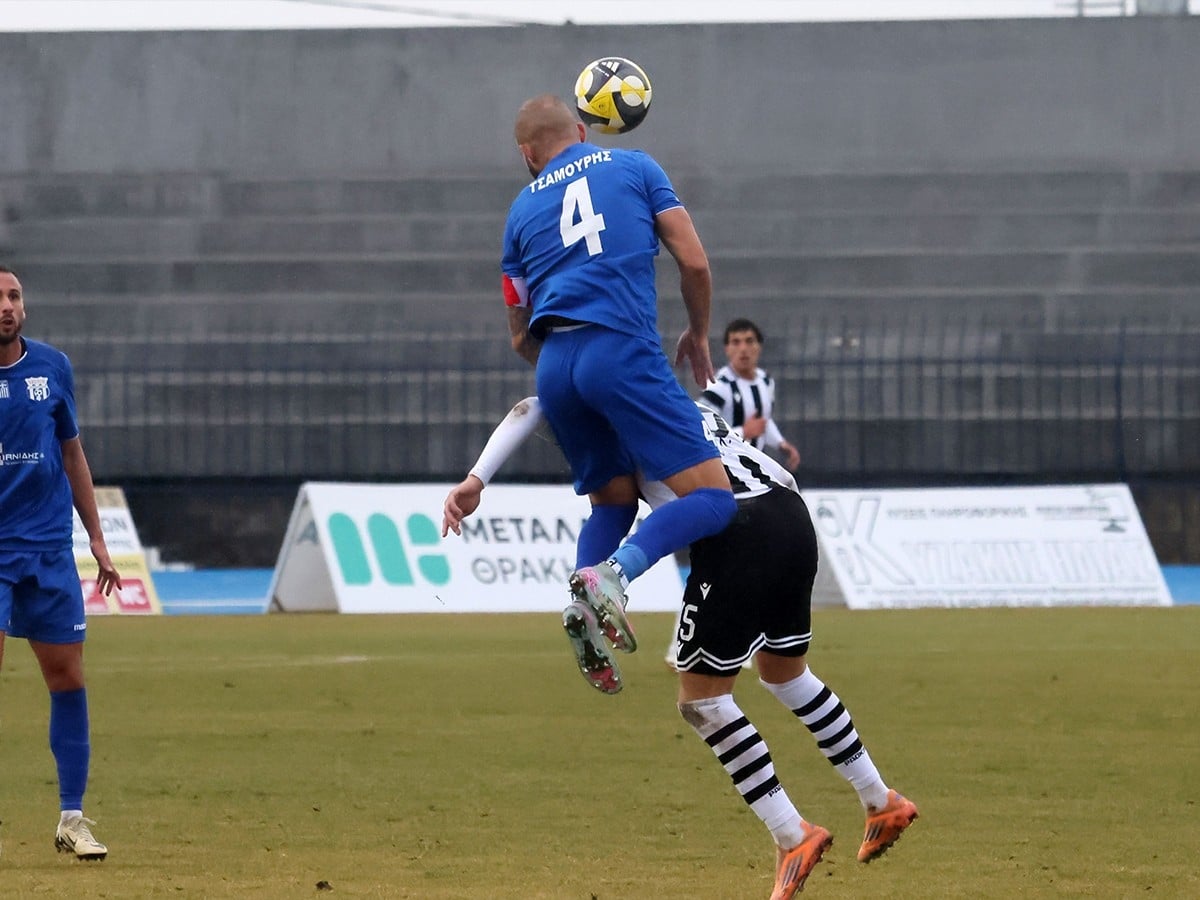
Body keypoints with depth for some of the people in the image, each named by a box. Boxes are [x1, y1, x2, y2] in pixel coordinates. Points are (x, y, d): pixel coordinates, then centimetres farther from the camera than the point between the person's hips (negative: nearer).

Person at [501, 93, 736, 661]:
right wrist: (698, 336, 24)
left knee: (614, 500, 22)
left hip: (554, 365, 5)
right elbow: (694, 263, 7)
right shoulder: (634, 168, 14)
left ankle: (582, 608, -4)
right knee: (712, 500, -7)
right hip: (622, 349, -5)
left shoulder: (522, 210, 22)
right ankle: (615, 573, -31)